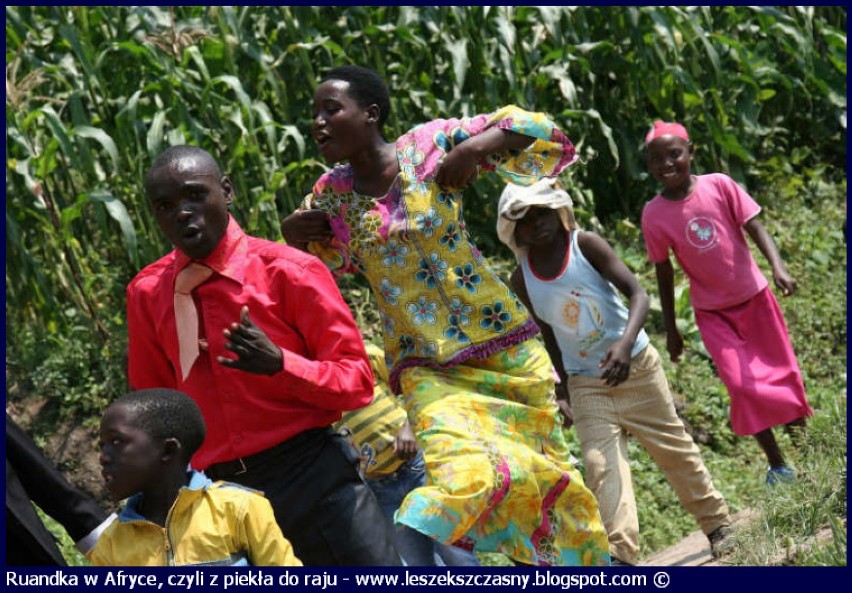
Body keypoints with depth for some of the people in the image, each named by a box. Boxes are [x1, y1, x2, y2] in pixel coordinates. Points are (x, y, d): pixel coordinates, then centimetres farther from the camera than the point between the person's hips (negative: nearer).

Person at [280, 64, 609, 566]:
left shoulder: (429, 145, -5)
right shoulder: (332, 195, 2)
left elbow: (535, 127, -4)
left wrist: (473, 146, -21)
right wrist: (291, 232, -3)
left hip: (501, 340, 0)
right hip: (426, 365, 0)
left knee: (542, 467, 10)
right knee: (464, 470, -26)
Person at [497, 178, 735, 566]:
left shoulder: (585, 244, -13)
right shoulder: (522, 280, -4)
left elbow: (638, 294, -20)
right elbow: (549, 337, 8)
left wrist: (625, 343, -37)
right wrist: (561, 395, 4)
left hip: (636, 366, -2)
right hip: (586, 383, 2)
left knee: (675, 449, 10)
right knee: (602, 465, -14)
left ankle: (716, 522, 28)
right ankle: (620, 554, -21)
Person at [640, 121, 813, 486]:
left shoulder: (719, 186, -14)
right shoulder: (654, 215, -12)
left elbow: (754, 227, -13)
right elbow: (664, 273, -3)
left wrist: (778, 267, -30)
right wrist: (670, 329, 2)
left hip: (753, 295, 1)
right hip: (712, 311, -1)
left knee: (783, 372, 12)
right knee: (741, 382, -13)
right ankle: (776, 464, 1)